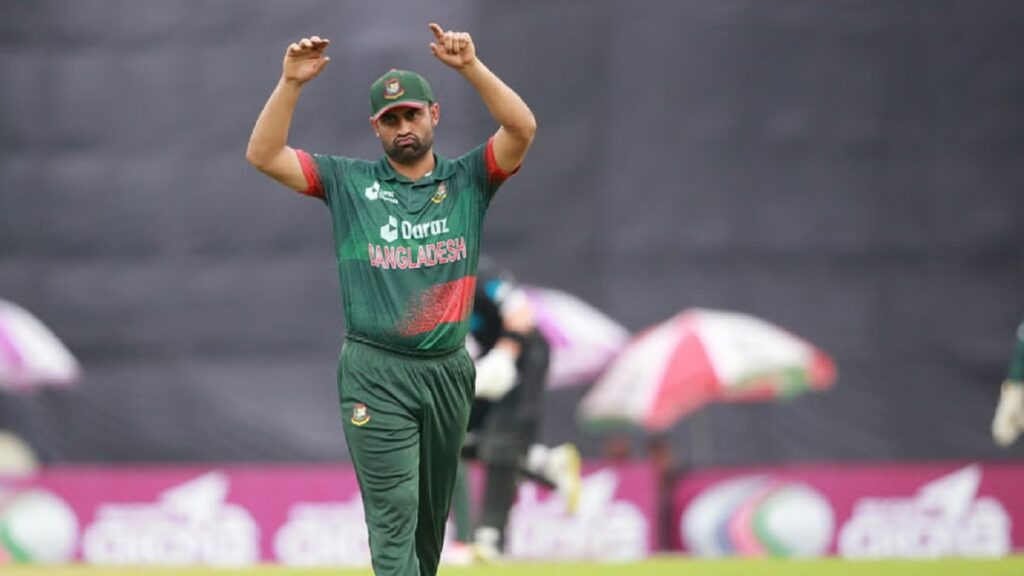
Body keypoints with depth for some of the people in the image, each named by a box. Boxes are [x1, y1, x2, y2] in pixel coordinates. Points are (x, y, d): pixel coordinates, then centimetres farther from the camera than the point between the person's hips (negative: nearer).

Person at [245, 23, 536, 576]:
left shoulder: (467, 179, 7)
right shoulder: (348, 181, 5)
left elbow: (522, 128, -8)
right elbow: (263, 155, -2)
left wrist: (471, 67, -18)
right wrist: (290, 83, -14)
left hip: (449, 369, 3)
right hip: (375, 372, -2)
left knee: (434, 509, 13)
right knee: (393, 513, -10)